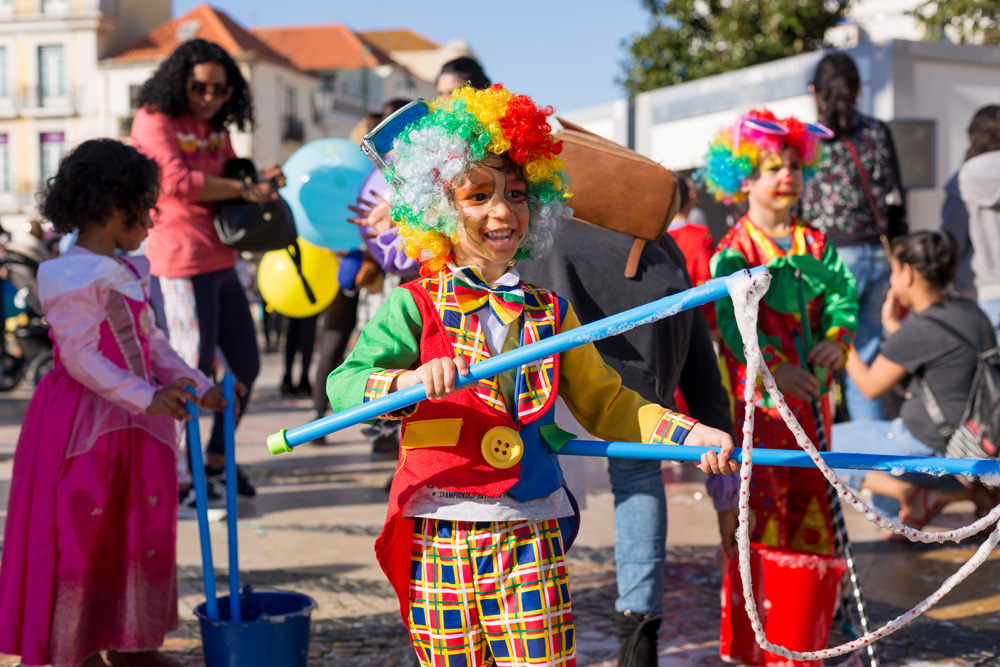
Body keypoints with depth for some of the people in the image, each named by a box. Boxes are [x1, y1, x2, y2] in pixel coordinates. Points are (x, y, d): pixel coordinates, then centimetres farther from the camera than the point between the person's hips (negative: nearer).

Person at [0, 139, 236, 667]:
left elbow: (151, 341, 17)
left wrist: (199, 387, 9)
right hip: (83, 423, -9)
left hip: (133, 423, 9)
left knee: (140, 528, 15)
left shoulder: (129, 271, 12)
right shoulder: (73, 276, -17)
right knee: (81, 533, -1)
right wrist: (146, 397, -26)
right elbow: (80, 355, -22)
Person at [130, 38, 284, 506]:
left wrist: (263, 179, 5)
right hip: (180, 263, -9)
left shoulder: (213, 126, 16)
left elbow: (230, 174, 28)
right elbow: (178, 181, -21)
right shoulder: (153, 120, -8)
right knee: (194, 371, -4)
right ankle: (173, 478, 9)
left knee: (246, 365, 14)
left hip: (221, 261, 9)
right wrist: (244, 190, -18)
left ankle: (216, 462, 29)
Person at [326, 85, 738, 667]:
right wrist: (409, 381, -29)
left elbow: (605, 403, 16)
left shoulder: (550, 313, 11)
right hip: (441, 531, -2)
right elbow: (343, 383, -9)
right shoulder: (416, 306, 1)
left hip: (532, 531, 2)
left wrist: (688, 433, 5)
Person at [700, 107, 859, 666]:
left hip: (811, 392, 6)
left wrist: (838, 337, -12)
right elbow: (733, 319, -16)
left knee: (812, 502, 11)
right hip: (756, 391, -6)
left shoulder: (816, 245, 11)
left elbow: (843, 294, 8)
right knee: (761, 501, -6)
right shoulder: (734, 250, -6)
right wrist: (773, 367, -25)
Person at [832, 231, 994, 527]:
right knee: (884, 504, 31)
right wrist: (892, 325, 18)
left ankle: (909, 493, -7)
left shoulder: (918, 331, -21)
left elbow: (870, 386, -8)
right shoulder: (970, 312, 4)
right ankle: (977, 490, 10)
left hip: (928, 448, -9)